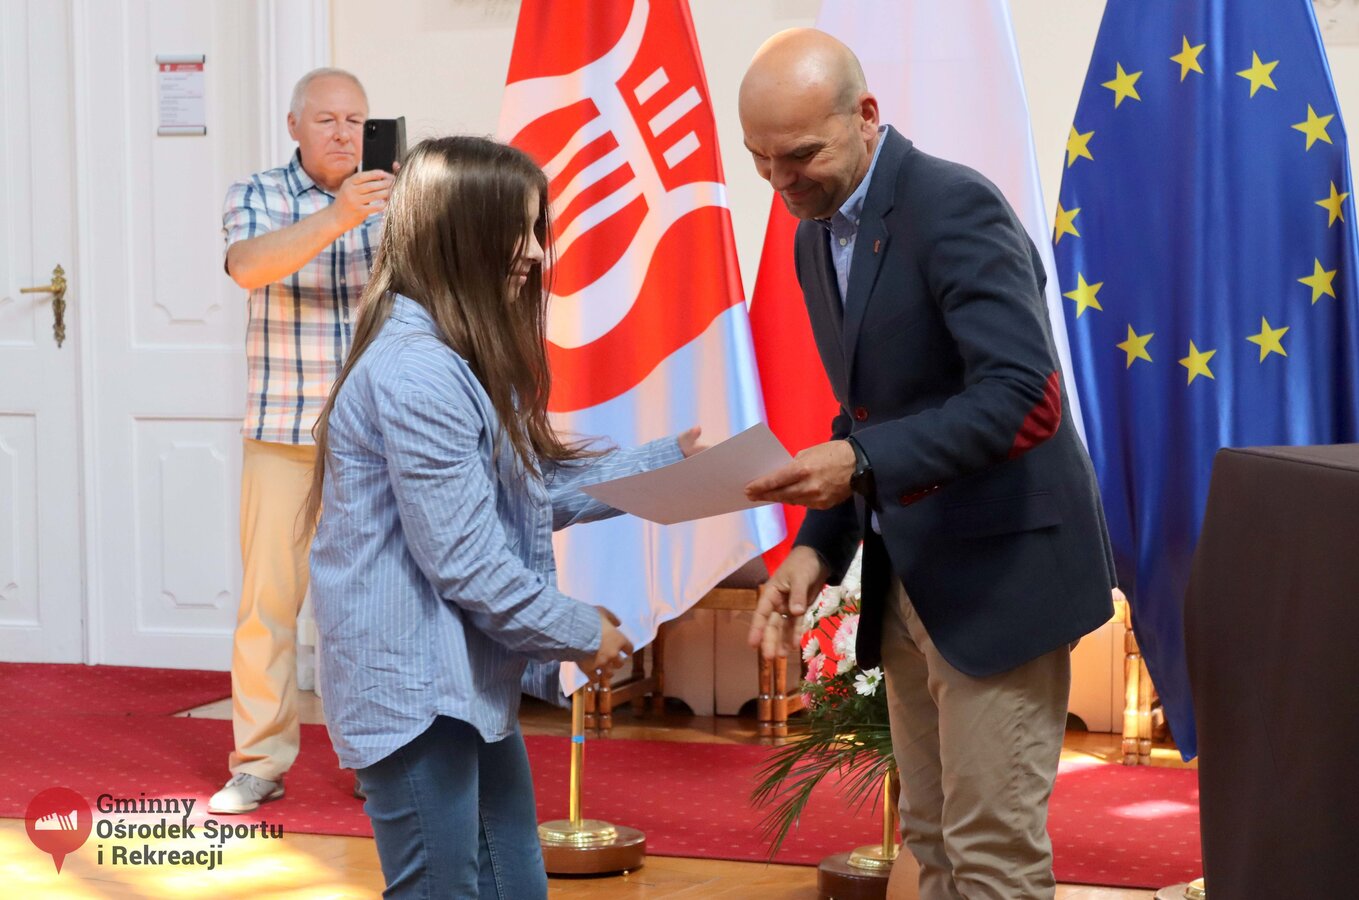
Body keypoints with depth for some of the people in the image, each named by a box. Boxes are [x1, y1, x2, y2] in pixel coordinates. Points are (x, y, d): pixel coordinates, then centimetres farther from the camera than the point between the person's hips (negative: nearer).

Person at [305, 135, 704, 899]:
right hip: (418, 690, -11)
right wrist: (579, 632, -11)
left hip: (468, 682, 11)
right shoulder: (417, 374, -23)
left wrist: (672, 460, 9)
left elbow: (540, 490, 16)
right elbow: (464, 562, -23)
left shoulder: (462, 359, 13)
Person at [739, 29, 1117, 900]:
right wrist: (818, 547, 3)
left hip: (999, 566, -8)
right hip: (906, 573, 8)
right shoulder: (816, 236, 10)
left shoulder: (955, 207, -17)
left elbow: (1020, 393, -26)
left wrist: (861, 464, -34)